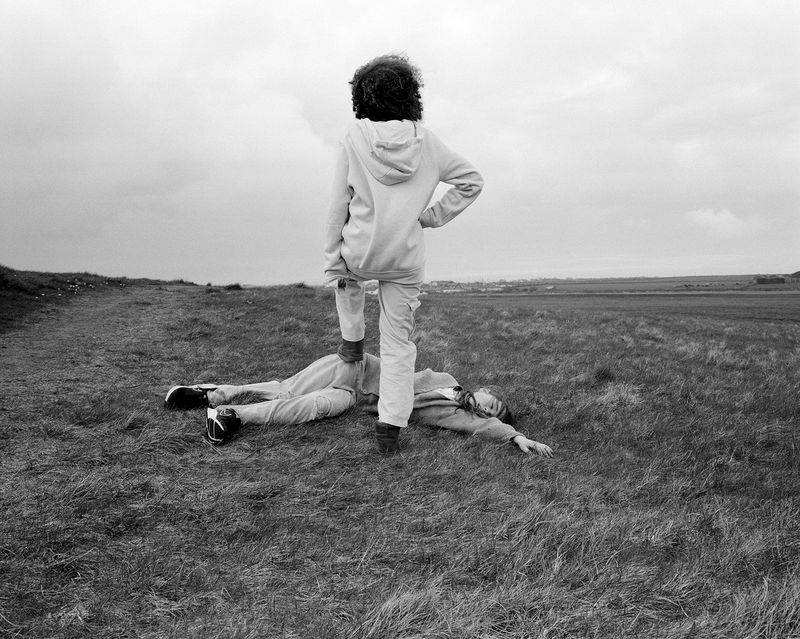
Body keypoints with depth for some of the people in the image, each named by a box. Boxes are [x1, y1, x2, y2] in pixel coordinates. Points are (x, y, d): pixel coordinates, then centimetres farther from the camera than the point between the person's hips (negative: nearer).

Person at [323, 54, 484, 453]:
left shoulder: (355, 137, -8)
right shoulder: (425, 141, -2)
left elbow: (339, 206, -6)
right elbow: (471, 180, 5)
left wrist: (332, 263, 1)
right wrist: (431, 216, 5)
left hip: (360, 255, -1)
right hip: (406, 261, 1)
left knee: (348, 277, 37)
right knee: (399, 343, 10)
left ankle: (352, 340, 34)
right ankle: (391, 424, 8)